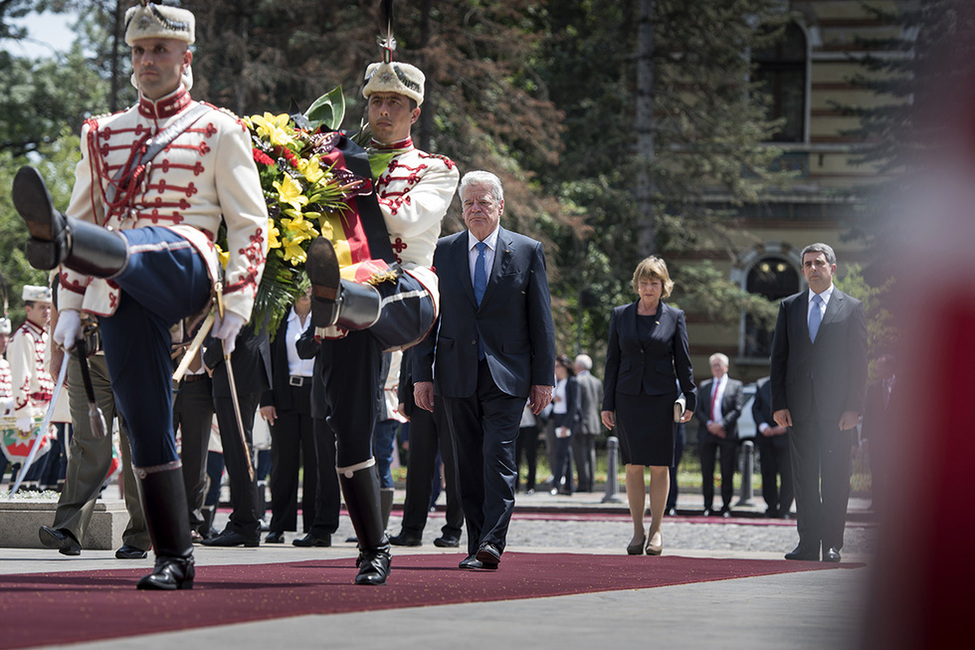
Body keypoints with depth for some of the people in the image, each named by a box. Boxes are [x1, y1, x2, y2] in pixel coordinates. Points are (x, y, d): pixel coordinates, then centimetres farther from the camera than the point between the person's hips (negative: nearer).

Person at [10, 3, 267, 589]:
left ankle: (54, 236, -73)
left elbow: (250, 225, 5)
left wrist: (235, 307, -5)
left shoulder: (219, 131, 8)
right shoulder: (104, 134, 22)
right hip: (121, 299, 5)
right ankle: (174, 561, 1)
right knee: (148, 428, -2)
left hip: (181, 270, -5)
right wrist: (70, 309, 15)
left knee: (129, 249, -39)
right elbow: (87, 217, 24)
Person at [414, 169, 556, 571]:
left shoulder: (527, 251, 4)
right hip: (458, 375, 3)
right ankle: (476, 547, 10)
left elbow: (541, 320, 4)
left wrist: (543, 378, 0)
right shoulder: (442, 251, 8)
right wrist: (422, 374, 3)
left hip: (507, 374, -2)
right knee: (468, 463, 5)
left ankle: (492, 543, -17)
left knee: (498, 455, -13)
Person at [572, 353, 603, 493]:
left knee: (580, 454, -6)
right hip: (594, 424, 7)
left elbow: (576, 404, -14)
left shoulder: (578, 382, -11)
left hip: (580, 423, -7)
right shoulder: (597, 382, 12)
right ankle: (590, 483, 8)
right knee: (590, 452, 9)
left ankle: (583, 483, -9)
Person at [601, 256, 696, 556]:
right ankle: (637, 531, 7)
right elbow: (612, 361, 9)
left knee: (659, 465, -1)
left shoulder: (674, 317, 4)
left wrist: (689, 399, -1)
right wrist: (607, 404, 5)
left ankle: (656, 531, 7)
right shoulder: (621, 315, 7)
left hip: (662, 397, -1)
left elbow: (683, 362, 6)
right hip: (628, 396, 1)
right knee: (633, 465, 0)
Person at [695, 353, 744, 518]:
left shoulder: (736, 386, 8)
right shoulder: (704, 386, 17)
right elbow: (699, 410, 10)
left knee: (727, 473, -1)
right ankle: (708, 506, 9)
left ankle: (726, 507, 5)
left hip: (728, 434, -3)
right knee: (707, 472, 3)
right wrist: (709, 424, -9)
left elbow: (737, 410, -3)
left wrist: (721, 425, -14)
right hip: (707, 434, 3)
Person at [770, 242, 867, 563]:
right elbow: (778, 357, 10)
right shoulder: (789, 306, 12)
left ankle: (832, 545, 3)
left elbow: (859, 361, 0)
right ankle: (808, 543, 7)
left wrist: (853, 407, -8)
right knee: (804, 479, 4)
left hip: (836, 407, -3)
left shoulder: (852, 307, 4)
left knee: (835, 479, -1)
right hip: (800, 407, 3)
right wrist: (778, 404, 0)